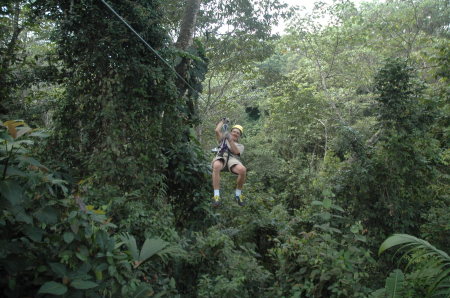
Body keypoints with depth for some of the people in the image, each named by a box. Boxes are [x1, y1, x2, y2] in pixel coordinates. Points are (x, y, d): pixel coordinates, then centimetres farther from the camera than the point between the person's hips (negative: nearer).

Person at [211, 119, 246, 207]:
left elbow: (236, 151, 9)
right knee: (216, 166, -40)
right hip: (221, 157, -1)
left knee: (242, 170, -34)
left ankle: (238, 194, -11)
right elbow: (217, 130, 19)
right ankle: (216, 196, -40)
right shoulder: (223, 140, 37)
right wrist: (223, 121, 33)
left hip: (232, 159, 1)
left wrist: (230, 140, 0)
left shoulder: (240, 146, 33)